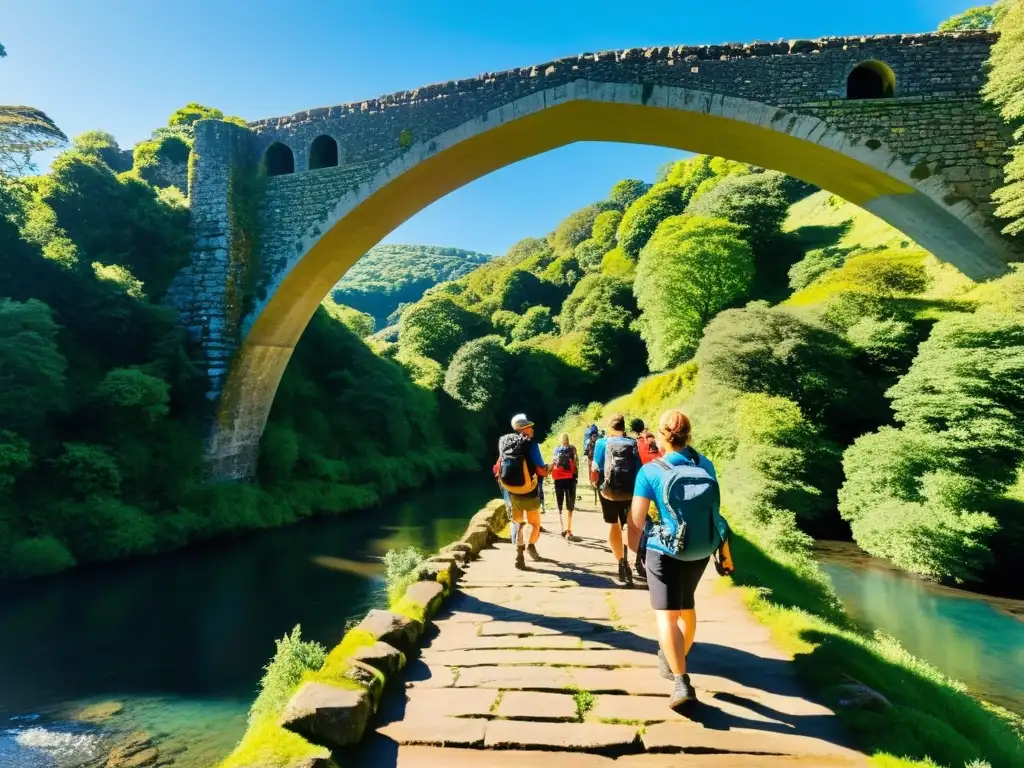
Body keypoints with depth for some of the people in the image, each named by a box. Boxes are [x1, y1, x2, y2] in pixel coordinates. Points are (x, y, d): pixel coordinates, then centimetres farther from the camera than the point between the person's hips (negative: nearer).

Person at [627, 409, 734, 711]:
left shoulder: (651, 471, -16)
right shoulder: (705, 466, -3)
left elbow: (637, 519, -13)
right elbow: (715, 509, 4)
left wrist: (633, 547, 5)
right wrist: (724, 549, 15)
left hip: (665, 552, -6)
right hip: (700, 552, 6)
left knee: (666, 614, 1)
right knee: (686, 606, 24)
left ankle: (681, 683, -8)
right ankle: (675, 659, 44)